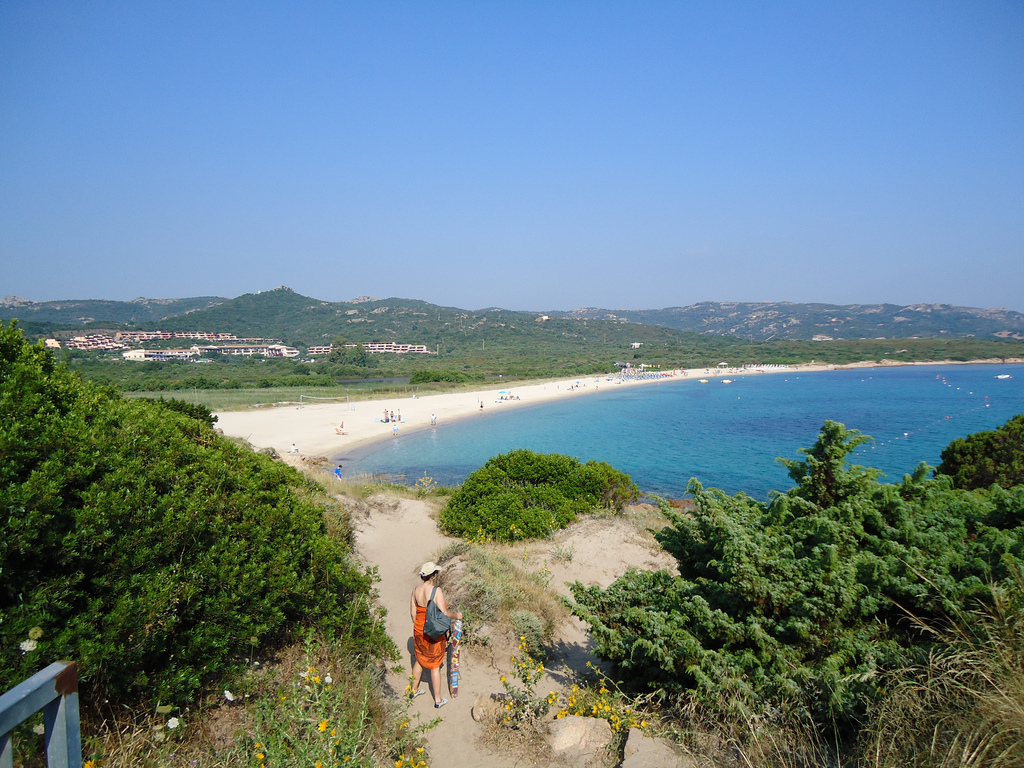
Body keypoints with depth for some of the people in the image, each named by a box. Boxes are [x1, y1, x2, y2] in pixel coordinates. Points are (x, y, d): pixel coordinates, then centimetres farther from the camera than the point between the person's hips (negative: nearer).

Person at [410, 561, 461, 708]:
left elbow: (412, 612, 2)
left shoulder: (416, 589, -6)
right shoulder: (436, 590, -24)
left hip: (419, 630, 5)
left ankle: (414, 690, 42)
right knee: (435, 665, 9)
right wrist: (456, 615, -6)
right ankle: (438, 700, 22)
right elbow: (443, 613, -25)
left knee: (420, 660, 25)